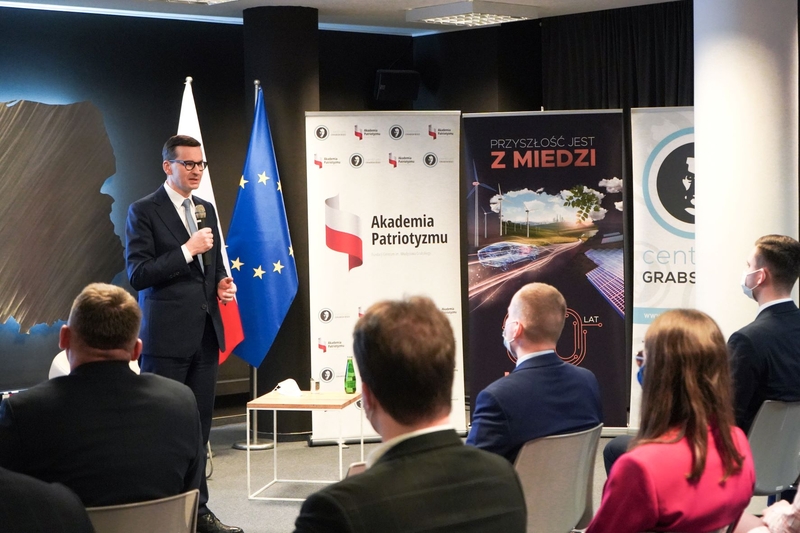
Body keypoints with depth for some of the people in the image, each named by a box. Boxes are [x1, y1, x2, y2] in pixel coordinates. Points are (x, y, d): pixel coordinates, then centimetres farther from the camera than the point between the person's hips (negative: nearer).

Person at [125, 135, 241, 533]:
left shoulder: (206, 209, 14)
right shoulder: (144, 211, -6)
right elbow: (137, 274, -13)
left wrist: (223, 282, 3)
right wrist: (187, 250, -18)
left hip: (206, 333, 7)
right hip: (167, 336, -6)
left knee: (199, 427, 11)